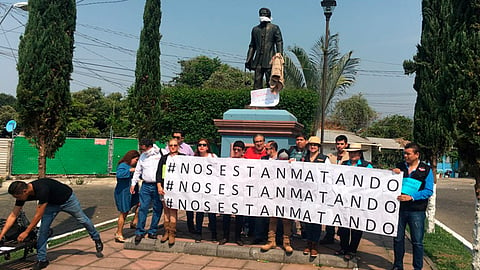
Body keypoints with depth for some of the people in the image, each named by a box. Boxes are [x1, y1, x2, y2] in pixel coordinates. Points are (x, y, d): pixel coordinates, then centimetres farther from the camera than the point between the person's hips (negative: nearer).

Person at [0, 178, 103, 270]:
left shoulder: (42, 189, -43)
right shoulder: (22, 194, -21)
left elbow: (38, 215, -36)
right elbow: (13, 216, -15)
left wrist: (26, 232, -29)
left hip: (67, 199, -6)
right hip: (52, 203, 6)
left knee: (83, 220, 12)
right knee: (43, 229, -7)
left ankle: (97, 240, 34)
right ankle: (42, 260, 3)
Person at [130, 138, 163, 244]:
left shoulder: (161, 154, -5)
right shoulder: (143, 156, 11)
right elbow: (138, 170, 20)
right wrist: (133, 184, 18)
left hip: (158, 186, -3)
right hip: (146, 186, 3)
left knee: (158, 209, 3)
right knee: (143, 208, -1)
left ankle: (152, 231, 16)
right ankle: (139, 232, 9)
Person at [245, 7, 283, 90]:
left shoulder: (275, 28, 8)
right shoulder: (255, 29, 19)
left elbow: (279, 43, 2)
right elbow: (252, 46, 21)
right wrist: (248, 60, 14)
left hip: (270, 60, -3)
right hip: (258, 61, 4)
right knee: (257, 81, -2)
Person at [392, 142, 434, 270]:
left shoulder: (426, 170, -1)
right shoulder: (399, 167, 8)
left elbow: (429, 191, -7)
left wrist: (411, 197, -19)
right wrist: (393, 174, -9)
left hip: (417, 211, -3)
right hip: (399, 208, 3)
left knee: (417, 242, 5)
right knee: (398, 239, 10)